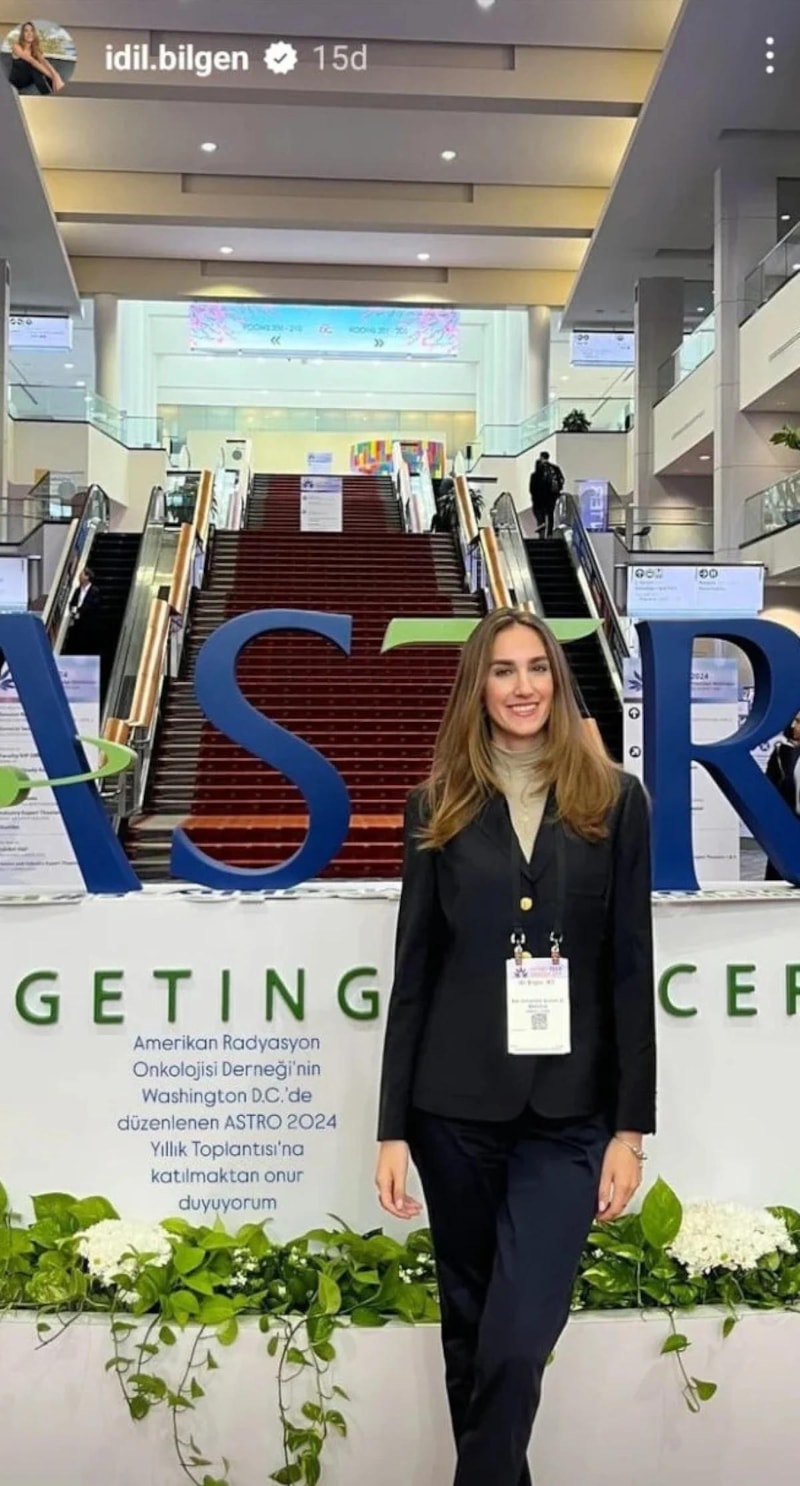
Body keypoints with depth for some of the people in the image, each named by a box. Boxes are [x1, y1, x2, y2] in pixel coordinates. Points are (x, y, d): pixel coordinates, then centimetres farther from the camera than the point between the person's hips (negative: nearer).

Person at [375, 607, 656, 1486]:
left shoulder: (615, 800, 1)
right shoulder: (440, 805, 3)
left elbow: (631, 969, 0)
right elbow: (413, 969, 2)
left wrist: (630, 1125, -3)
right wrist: (392, 1125, -1)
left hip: (568, 1111, -1)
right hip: (455, 1102, 1)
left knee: (520, 1337, -7)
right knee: (469, 1318, 15)